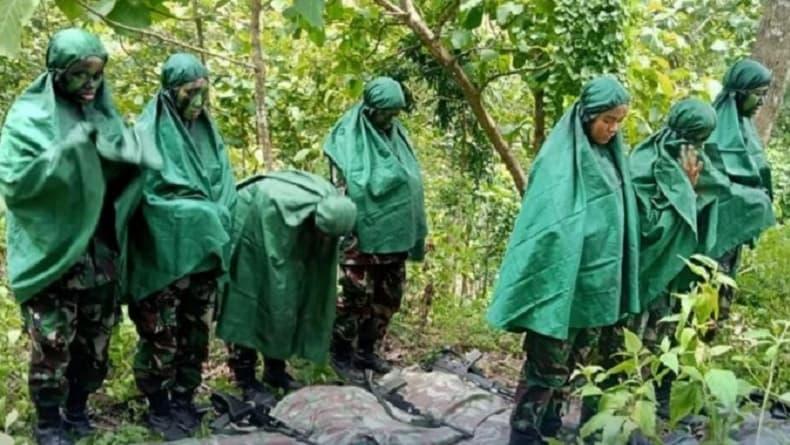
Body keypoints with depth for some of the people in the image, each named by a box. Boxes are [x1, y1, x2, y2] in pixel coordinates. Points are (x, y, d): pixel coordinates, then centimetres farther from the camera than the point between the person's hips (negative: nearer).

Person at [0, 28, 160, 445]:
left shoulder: (102, 114, 8)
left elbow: (125, 174, 13)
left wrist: (122, 146, -9)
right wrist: (66, 150, -25)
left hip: (100, 251, 5)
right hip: (52, 252, -5)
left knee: (95, 339, 11)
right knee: (53, 342, -2)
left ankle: (78, 411, 28)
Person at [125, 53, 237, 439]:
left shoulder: (207, 131, 10)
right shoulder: (150, 132, -7)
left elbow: (224, 185, 10)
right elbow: (151, 193, -13)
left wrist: (216, 221, -4)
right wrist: (203, 213, -14)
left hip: (205, 251, 6)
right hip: (164, 254, -6)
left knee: (196, 331, 12)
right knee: (161, 334, 2)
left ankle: (184, 399, 26)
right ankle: (159, 407, 16)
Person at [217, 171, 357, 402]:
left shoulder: (331, 202, -22)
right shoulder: (278, 208, -41)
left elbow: (322, 261, -7)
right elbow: (276, 263, -34)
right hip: (249, 230, -7)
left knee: (293, 300, 7)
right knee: (249, 301, -7)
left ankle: (275, 370, 19)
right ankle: (245, 380, 0)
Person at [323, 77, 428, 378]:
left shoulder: (397, 135, 11)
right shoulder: (349, 138, -8)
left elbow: (411, 185, 17)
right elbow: (342, 189, -12)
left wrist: (418, 233, 17)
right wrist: (345, 233, -18)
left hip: (395, 234, 7)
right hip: (363, 234, -7)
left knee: (388, 296, 11)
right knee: (357, 295, -4)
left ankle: (366, 348, 26)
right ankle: (341, 352, 13)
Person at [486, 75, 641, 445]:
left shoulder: (609, 156, 8)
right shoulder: (559, 159, -14)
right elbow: (546, 226, -17)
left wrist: (618, 283, 16)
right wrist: (550, 284, -19)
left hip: (597, 283, 7)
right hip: (563, 283, -7)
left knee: (569, 365, 16)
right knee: (546, 367, -1)